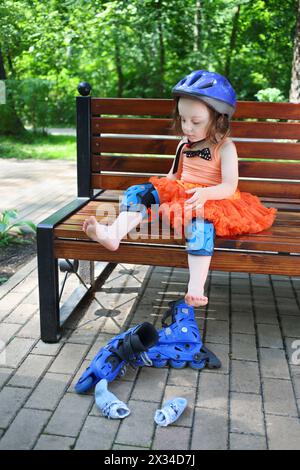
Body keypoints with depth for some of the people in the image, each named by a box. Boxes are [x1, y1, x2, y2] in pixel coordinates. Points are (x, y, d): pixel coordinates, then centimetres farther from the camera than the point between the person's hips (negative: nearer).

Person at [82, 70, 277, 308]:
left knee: (199, 218, -42)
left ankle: (196, 289, -50)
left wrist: (206, 193, -35)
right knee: (137, 192, -11)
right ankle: (113, 234, -35)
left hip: (210, 201, -6)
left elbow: (230, 187, -15)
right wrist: (158, 188, 5)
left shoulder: (225, 147, -6)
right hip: (179, 194, 7)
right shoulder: (185, 144, 12)